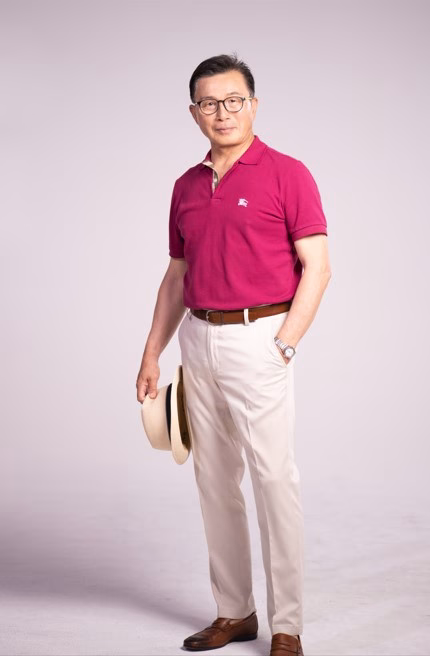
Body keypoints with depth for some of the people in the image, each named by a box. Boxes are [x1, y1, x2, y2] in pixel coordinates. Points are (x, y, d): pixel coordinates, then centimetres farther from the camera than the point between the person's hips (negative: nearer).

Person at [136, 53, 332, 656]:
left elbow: (317, 268, -8)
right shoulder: (186, 186, 13)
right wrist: (152, 353, 13)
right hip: (198, 340, 6)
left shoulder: (287, 174, -4)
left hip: (259, 340, -6)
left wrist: (285, 344, -16)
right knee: (214, 481, 10)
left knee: (273, 477, -8)